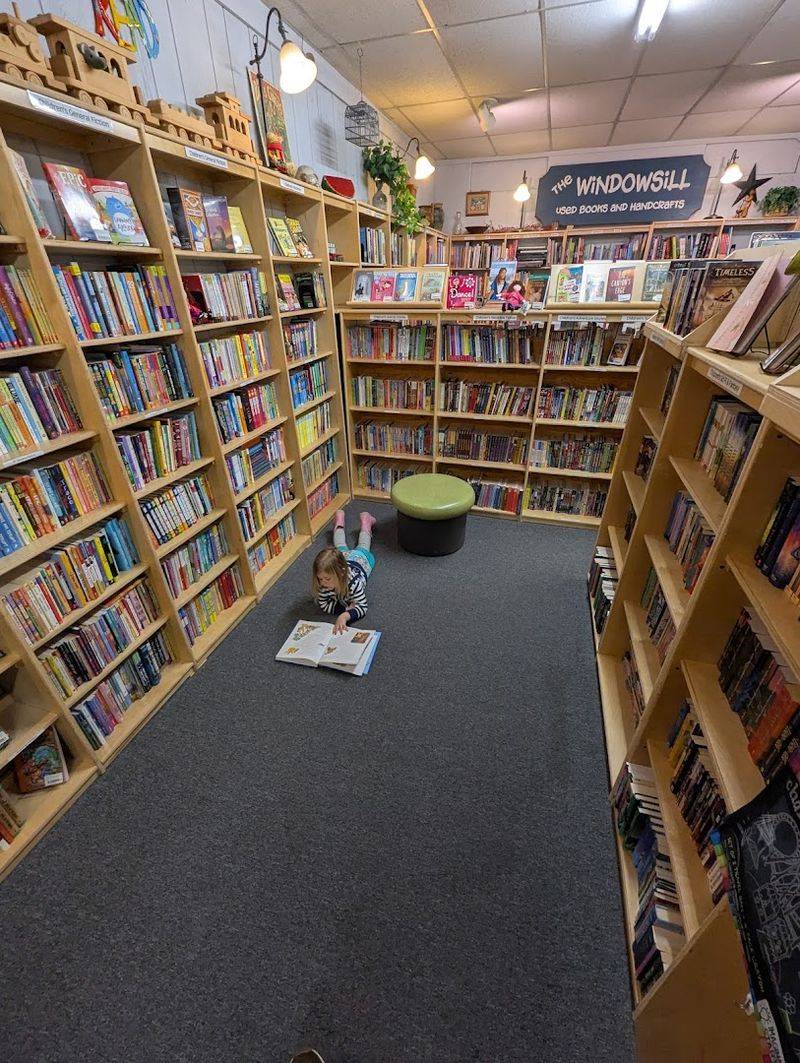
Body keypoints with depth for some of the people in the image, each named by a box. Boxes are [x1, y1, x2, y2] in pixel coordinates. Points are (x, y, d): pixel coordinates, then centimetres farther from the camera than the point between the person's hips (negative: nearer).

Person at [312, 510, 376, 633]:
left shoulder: (354, 581, -53)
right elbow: (323, 604, -30)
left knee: (362, 547, 32)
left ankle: (366, 520, 57)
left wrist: (345, 616, -67)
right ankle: (339, 519, 60)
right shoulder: (322, 583, -42)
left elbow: (362, 607, -47)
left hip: (361, 558, -1)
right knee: (341, 546, 34)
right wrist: (346, 607, -46)